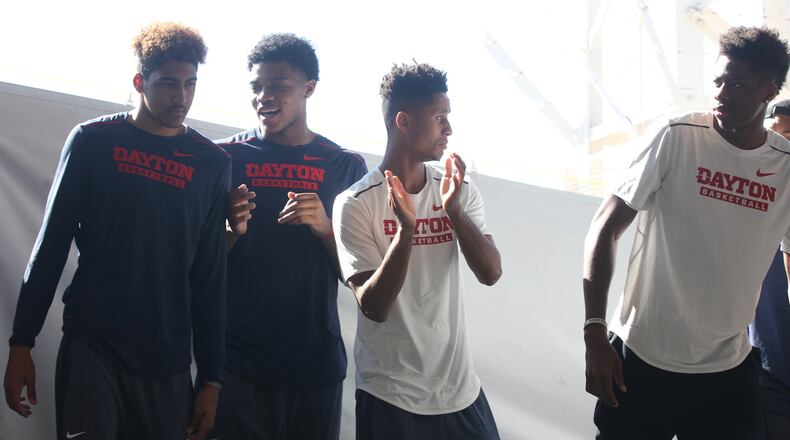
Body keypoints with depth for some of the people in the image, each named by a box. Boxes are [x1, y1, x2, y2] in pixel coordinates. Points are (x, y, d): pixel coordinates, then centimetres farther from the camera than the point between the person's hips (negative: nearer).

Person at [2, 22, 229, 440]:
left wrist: (211, 377, 5)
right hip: (91, 346, -1)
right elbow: (51, 246, 2)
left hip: (168, 362, 2)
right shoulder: (93, 141, 0)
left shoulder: (212, 163, 4)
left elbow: (211, 276, 5)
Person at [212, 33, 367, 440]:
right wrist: (233, 231, -15)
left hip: (317, 362, 1)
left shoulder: (345, 166, 4)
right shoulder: (227, 157, 1)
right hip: (238, 361, -1)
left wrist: (324, 227, -14)